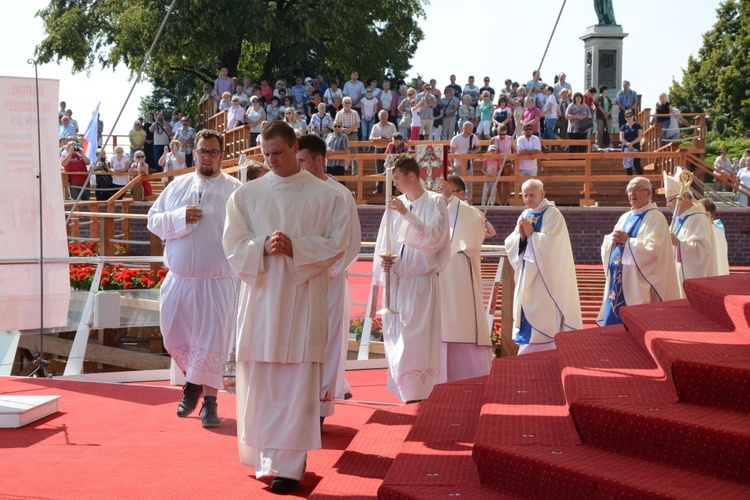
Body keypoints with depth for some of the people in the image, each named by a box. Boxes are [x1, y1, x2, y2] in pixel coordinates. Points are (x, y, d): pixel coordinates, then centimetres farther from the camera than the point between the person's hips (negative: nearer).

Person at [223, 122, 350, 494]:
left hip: (303, 298, -2)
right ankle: (262, 456, 16)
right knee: (258, 382, 4)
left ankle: (288, 465, 1)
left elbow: (337, 244, -1)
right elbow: (233, 244, 3)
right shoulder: (246, 195, 7)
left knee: (295, 384, -3)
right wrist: (263, 247, -16)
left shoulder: (326, 196, 2)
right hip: (259, 297, 2)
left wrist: (295, 248, -15)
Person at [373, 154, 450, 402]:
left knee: (417, 338, -10)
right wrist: (384, 261, -9)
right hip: (396, 280, 5)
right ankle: (403, 390, 16)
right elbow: (385, 242, 11)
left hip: (421, 281, -5)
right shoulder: (396, 204, 10)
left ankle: (418, 393, -8)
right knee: (396, 336, 7)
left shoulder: (434, 202, -3)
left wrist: (407, 214, -22)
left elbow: (433, 238, -16)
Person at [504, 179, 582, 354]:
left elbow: (551, 244, -21)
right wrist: (520, 236, -9)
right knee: (527, 315, 9)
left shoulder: (552, 214, -9)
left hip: (545, 276, -8)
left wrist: (531, 234, -16)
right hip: (527, 275, 8)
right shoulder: (525, 215, 13)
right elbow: (509, 243, 9)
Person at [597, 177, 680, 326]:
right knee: (613, 321, 6)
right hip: (618, 281, 7)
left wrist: (627, 241, -18)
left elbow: (653, 248, -17)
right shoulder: (625, 218, 18)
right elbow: (606, 245, 15)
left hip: (639, 283, -7)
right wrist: (613, 239, -6)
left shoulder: (656, 218, -5)